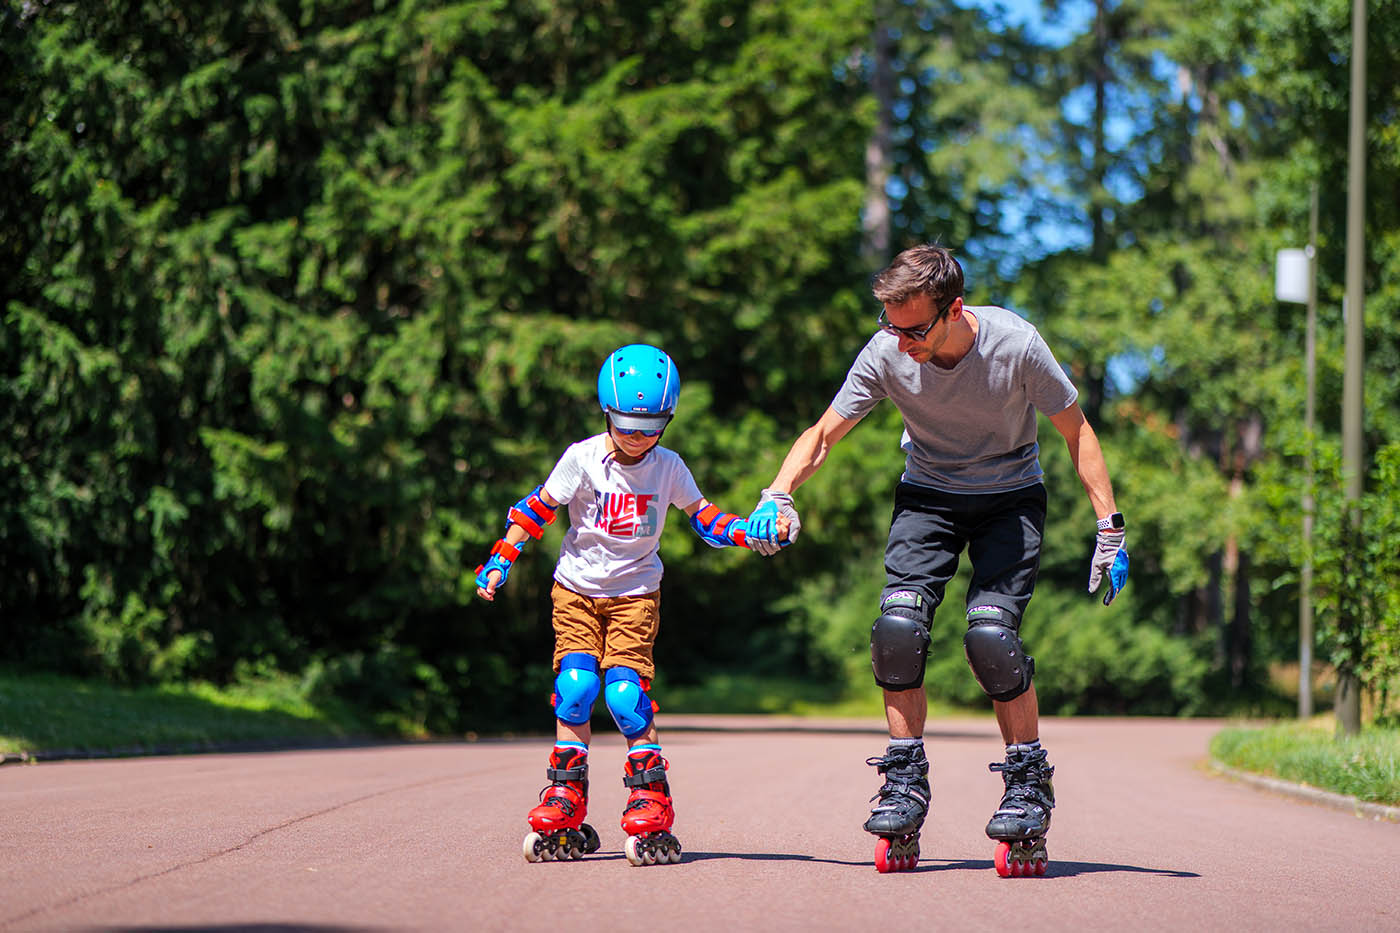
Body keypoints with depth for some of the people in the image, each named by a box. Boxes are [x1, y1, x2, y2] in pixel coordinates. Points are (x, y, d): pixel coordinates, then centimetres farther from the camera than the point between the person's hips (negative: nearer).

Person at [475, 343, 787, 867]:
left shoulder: (668, 467, -4)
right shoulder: (583, 459, -10)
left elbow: (702, 517, 11)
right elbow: (537, 509, 0)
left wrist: (749, 532, -3)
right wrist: (499, 562, -2)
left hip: (635, 593, 0)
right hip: (577, 589, 0)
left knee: (626, 691, -16)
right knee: (575, 686, -14)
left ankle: (650, 803, -6)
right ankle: (565, 803, -3)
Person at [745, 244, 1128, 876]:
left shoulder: (1015, 345, -24)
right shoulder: (886, 354, -18)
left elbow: (1077, 432, -10)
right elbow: (824, 433, -6)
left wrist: (1109, 528, -13)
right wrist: (778, 495, -23)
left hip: (1010, 498, -2)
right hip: (928, 495, 2)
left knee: (990, 633, -22)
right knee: (898, 626, -20)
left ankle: (1029, 781, -4)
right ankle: (905, 782, -5)